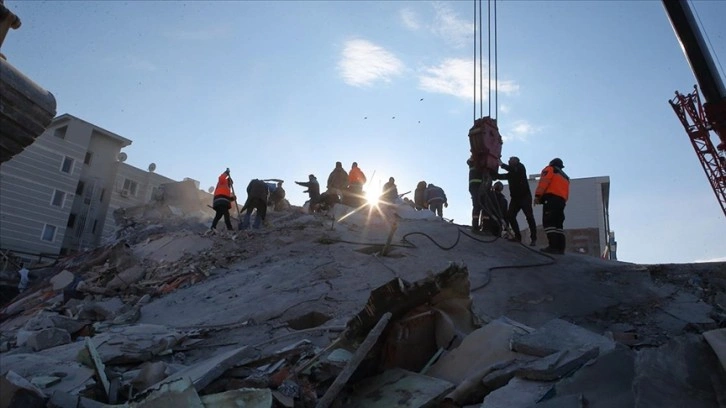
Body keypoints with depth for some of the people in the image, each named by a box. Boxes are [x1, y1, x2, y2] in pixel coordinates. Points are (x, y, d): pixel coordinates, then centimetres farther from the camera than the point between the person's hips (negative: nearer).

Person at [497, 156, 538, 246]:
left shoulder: (521, 167, 0)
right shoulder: (510, 174, 15)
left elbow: (514, 170, -20)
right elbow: (500, 176, 5)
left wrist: (502, 164, -17)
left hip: (525, 197, -6)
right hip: (515, 198, 6)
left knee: (529, 217, -9)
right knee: (510, 216, -6)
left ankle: (533, 239, -9)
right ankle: (518, 236, -1)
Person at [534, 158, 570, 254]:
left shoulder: (550, 169, 12)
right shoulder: (565, 177, 32)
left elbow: (544, 181, -6)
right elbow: (566, 193, 23)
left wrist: (537, 195, -13)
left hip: (551, 198, -8)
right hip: (561, 201, 8)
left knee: (548, 222, -13)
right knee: (558, 224, 8)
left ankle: (553, 246, -24)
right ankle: (560, 248, -1)